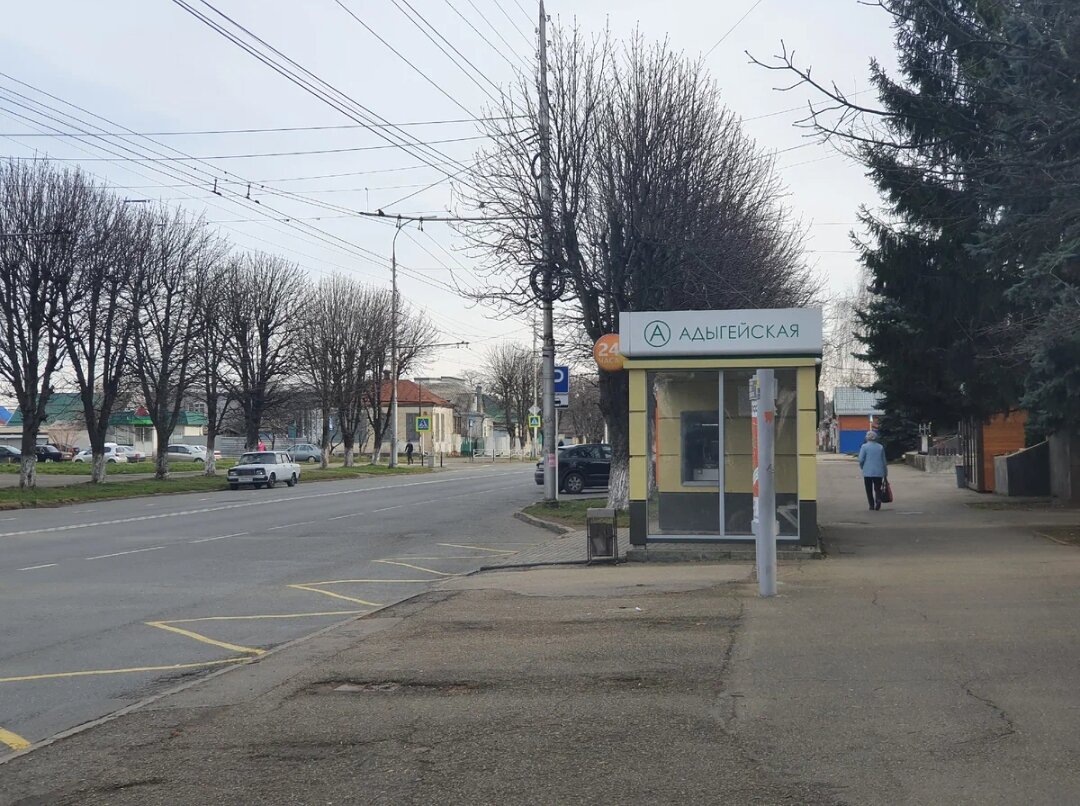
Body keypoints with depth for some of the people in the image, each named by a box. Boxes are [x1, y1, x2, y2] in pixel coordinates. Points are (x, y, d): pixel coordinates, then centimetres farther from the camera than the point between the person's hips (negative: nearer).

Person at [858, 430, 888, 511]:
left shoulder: (864, 446, -6)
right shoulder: (880, 447, 5)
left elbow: (861, 460, -10)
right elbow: (884, 461, 9)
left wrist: (862, 467, 12)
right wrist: (885, 473, 16)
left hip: (868, 472, -2)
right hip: (879, 472, 2)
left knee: (869, 490, 8)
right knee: (877, 488, 9)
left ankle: (871, 506, 6)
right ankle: (878, 499, -18)